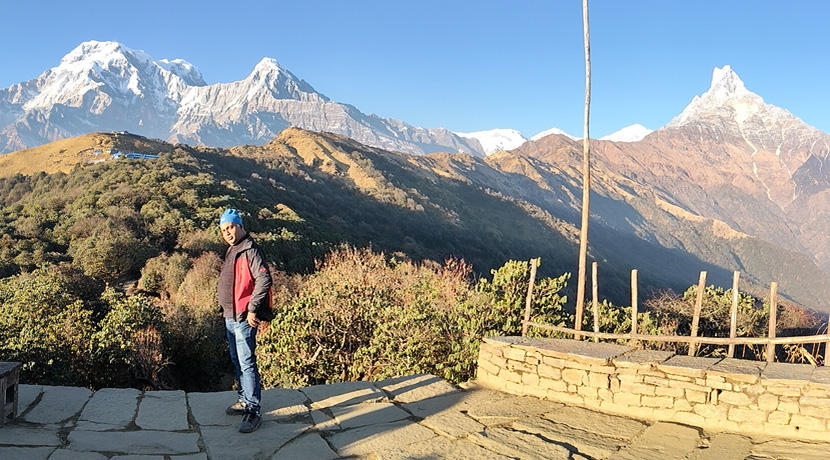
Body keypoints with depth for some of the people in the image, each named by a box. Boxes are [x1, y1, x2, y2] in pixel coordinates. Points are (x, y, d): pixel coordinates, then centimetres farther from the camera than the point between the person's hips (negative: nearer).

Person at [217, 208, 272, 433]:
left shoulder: (250, 251, -16)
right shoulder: (231, 251, 15)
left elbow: (264, 280, -26)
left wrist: (252, 309, -23)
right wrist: (226, 308, 17)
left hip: (244, 319, -10)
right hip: (230, 318, 10)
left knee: (247, 364, -8)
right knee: (237, 362, 18)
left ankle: (254, 411, -2)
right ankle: (244, 400, 32)